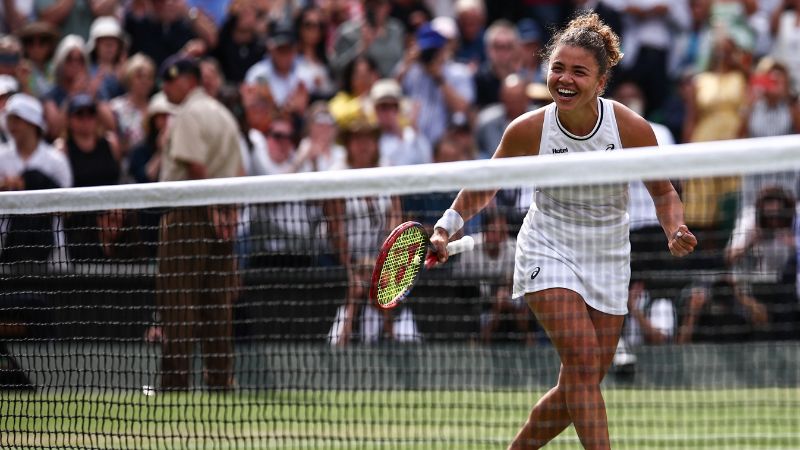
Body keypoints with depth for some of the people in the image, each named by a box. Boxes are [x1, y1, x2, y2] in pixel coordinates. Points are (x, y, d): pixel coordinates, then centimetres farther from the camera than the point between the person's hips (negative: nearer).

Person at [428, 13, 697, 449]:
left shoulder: (632, 128, -15)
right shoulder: (527, 130, -15)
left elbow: (663, 192, -1)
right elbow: (484, 186, 2)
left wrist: (675, 231, -20)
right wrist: (447, 226, -11)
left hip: (608, 260, 2)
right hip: (548, 253, -2)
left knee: (578, 389, 5)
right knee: (582, 360, -23)